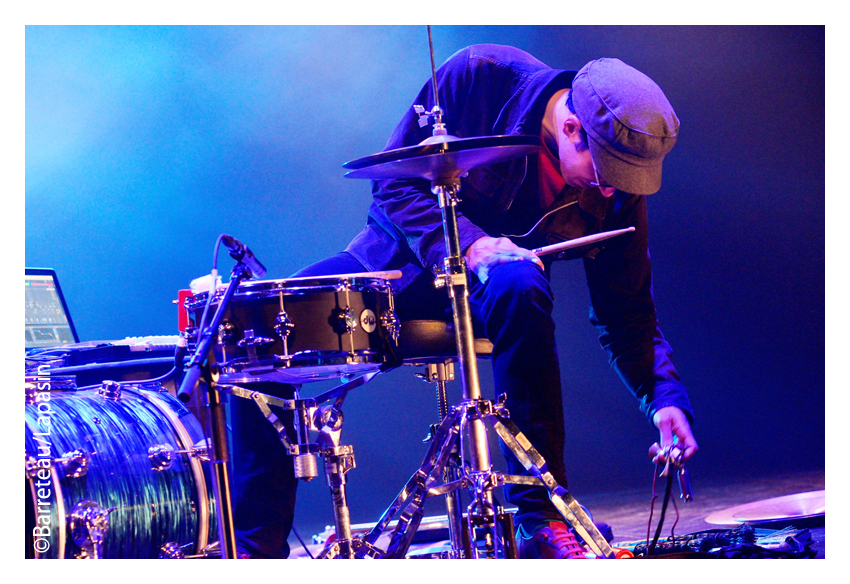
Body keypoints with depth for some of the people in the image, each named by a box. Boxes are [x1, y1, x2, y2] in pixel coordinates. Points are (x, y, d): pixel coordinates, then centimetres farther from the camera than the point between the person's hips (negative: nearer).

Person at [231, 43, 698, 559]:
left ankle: (542, 516, -30)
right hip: (399, 261, 0)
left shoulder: (617, 191, -15)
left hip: (495, 287, 0)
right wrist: (467, 242, -31)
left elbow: (629, 315, -6)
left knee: (519, 289, -37)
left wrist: (666, 397, -19)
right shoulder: (477, 77, -22)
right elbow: (393, 183, -16)